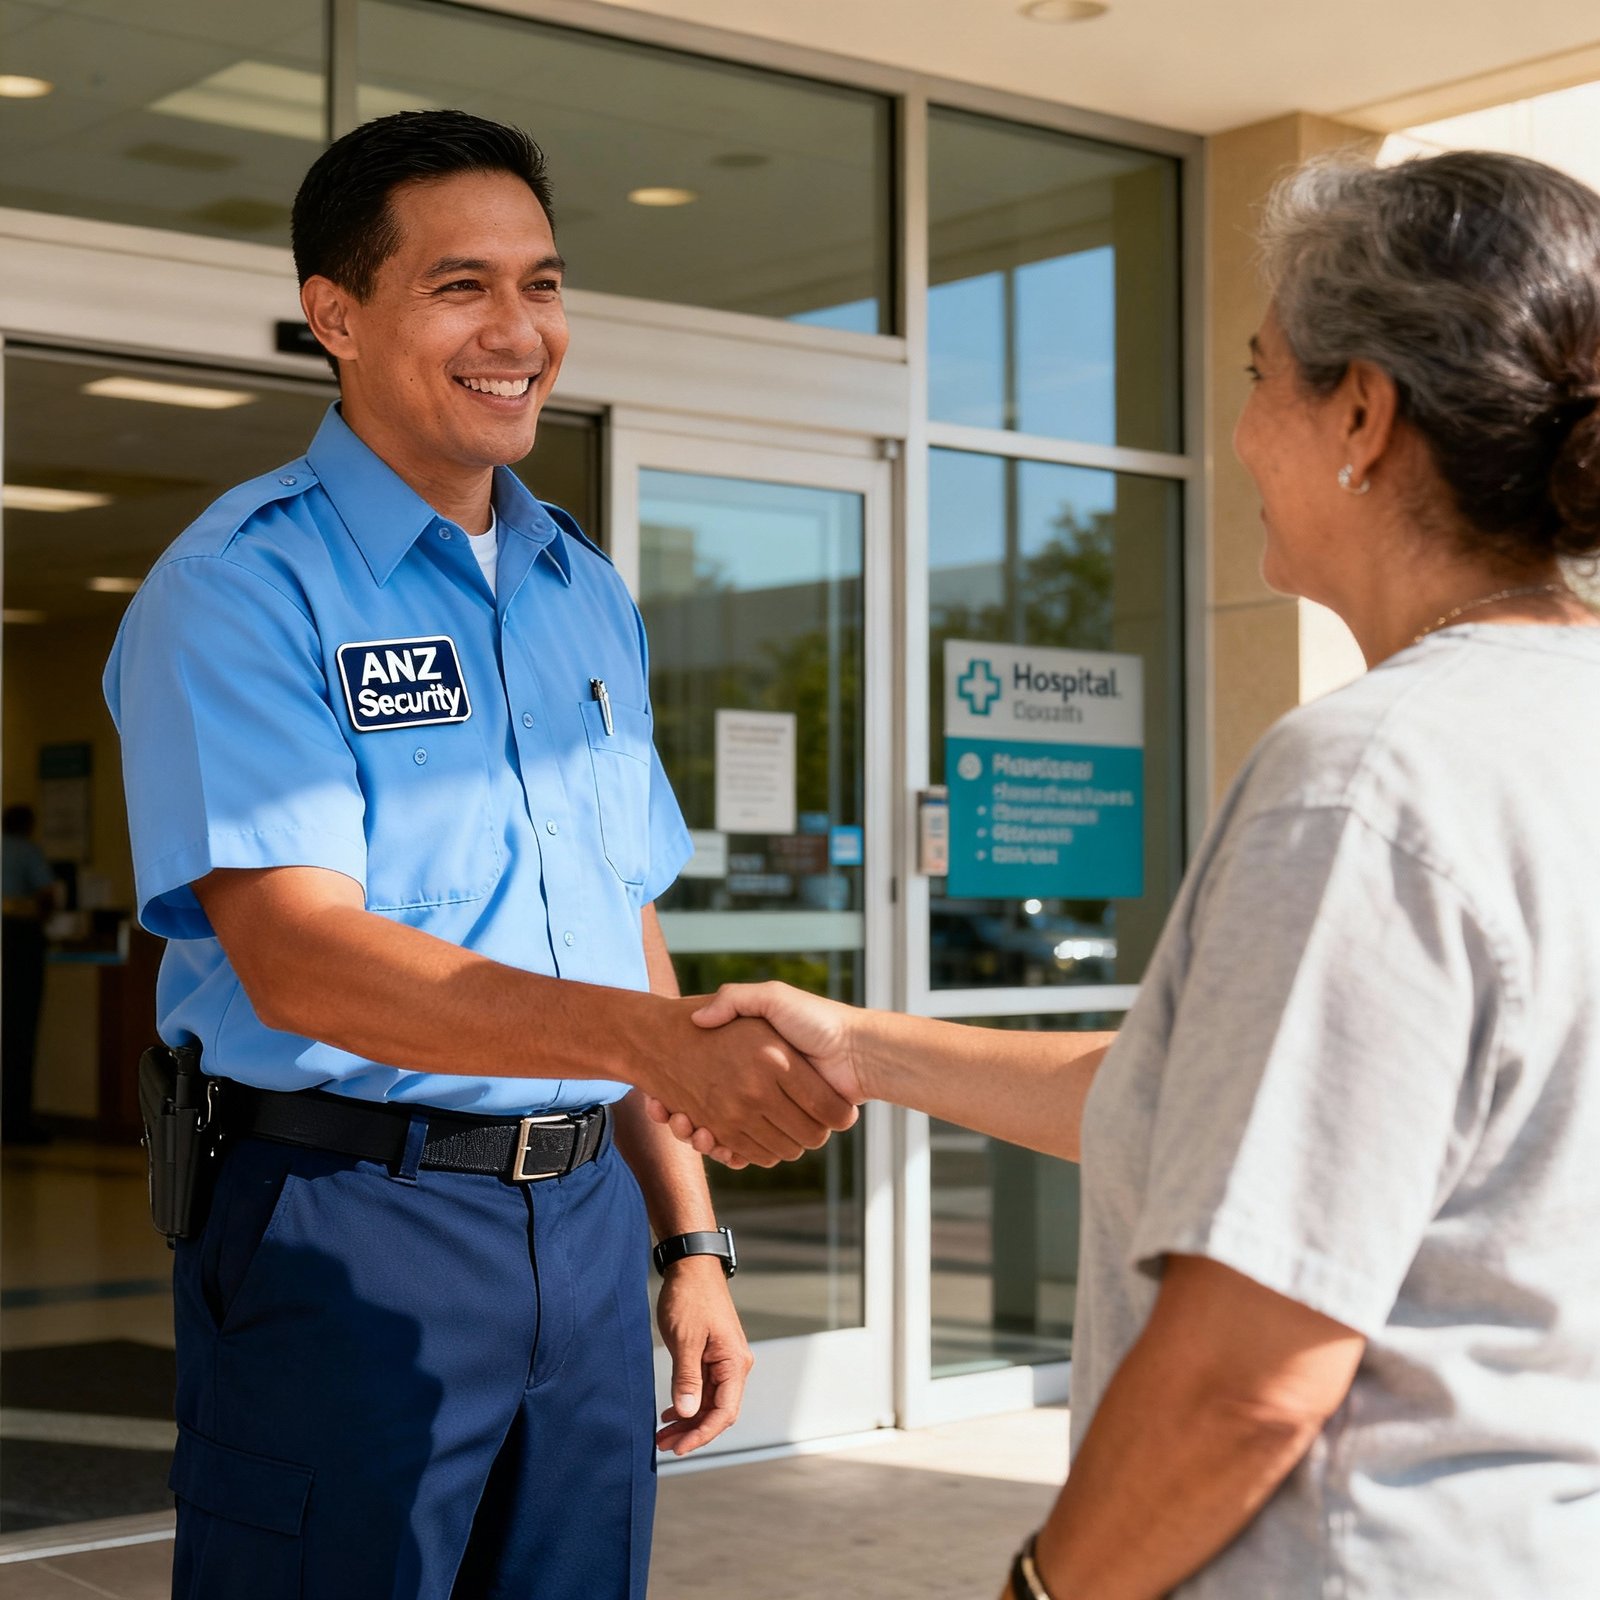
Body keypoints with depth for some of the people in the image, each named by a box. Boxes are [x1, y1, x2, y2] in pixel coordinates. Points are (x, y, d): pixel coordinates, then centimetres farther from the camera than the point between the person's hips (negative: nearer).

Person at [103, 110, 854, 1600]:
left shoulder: (588, 598, 13)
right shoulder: (241, 586, -9)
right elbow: (299, 958, -21)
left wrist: (687, 1240, 12)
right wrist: (667, 1039, -31)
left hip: (585, 1218, 6)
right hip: (345, 1221, -6)